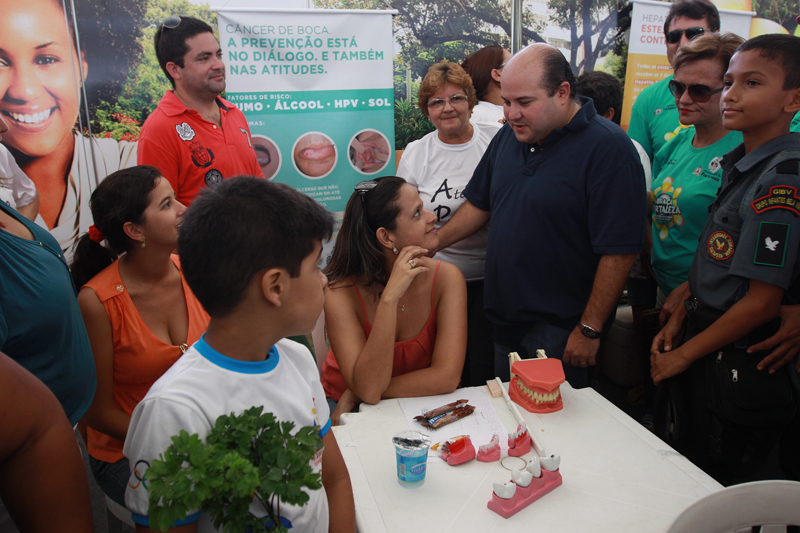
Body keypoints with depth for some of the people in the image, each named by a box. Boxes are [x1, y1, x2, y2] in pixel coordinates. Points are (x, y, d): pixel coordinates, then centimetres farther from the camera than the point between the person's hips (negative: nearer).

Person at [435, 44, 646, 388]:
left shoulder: (609, 148, -16)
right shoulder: (509, 135, 6)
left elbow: (619, 250, -19)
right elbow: (479, 204, 16)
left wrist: (590, 329, -17)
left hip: (560, 329, -6)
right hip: (504, 320, 7)